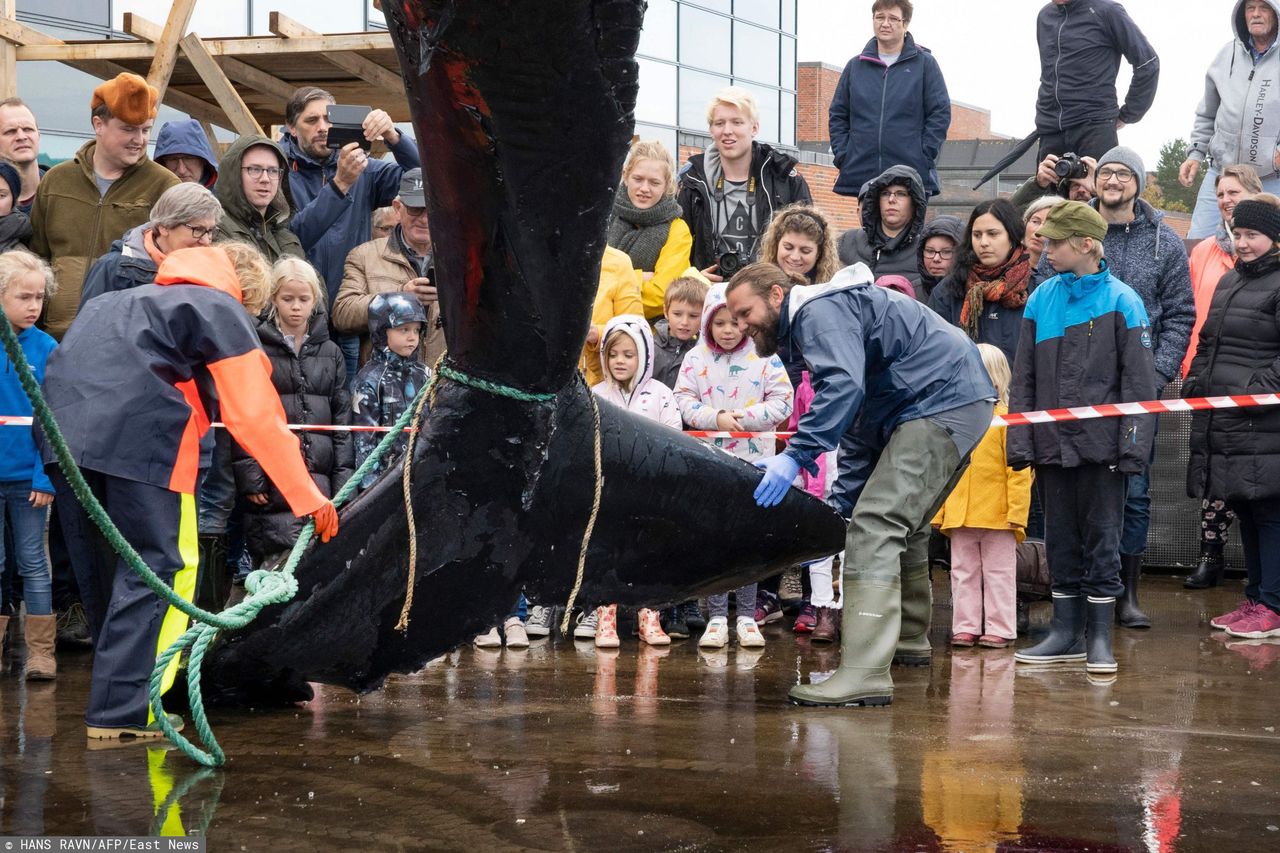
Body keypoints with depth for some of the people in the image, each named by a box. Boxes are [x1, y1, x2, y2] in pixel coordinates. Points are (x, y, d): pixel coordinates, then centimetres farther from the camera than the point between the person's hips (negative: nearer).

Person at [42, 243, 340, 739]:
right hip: (139, 433, -7)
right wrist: (309, 497, 8)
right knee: (157, 566, -2)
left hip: (62, 423, 7)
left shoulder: (133, 301, 35)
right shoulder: (224, 311, 13)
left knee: (98, 569, 15)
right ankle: (122, 711, -8)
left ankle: (115, 694, 24)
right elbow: (257, 417, 6)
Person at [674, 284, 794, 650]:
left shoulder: (765, 358, -1)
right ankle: (716, 617, 9)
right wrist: (717, 418, -15)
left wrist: (743, 416, -15)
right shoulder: (695, 359, 3)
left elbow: (782, 403, -5)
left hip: (754, 461, -1)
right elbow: (684, 401, -1)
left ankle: (747, 616, 12)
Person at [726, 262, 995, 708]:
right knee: (902, 524, 26)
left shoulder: (818, 312, -8)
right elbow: (858, 440, 25)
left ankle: (866, 674, -27)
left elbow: (844, 384, -29)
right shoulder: (822, 319, 25)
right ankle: (908, 640, 45)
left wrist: (795, 455, -32)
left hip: (942, 401, -11)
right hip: (960, 403, 11)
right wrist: (837, 514, 18)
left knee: (877, 524, -18)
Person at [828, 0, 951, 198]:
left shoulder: (925, 63, 5)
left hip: (913, 175, -3)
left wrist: (924, 157, -8)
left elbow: (940, 114, 1)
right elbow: (837, 115, 15)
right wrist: (842, 156, 3)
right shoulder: (855, 66, 14)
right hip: (861, 174, 3)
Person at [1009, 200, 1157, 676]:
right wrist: (1020, 440, 2)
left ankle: (1099, 636, 9)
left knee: (1102, 539, 2)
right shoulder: (1042, 299, 6)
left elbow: (1138, 380, -6)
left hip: (1102, 442, -4)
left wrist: (1134, 443, -12)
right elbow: (1024, 378, 8)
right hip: (1053, 442, 4)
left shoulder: (1121, 301, -5)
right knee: (1061, 539, 11)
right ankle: (1066, 632, 20)